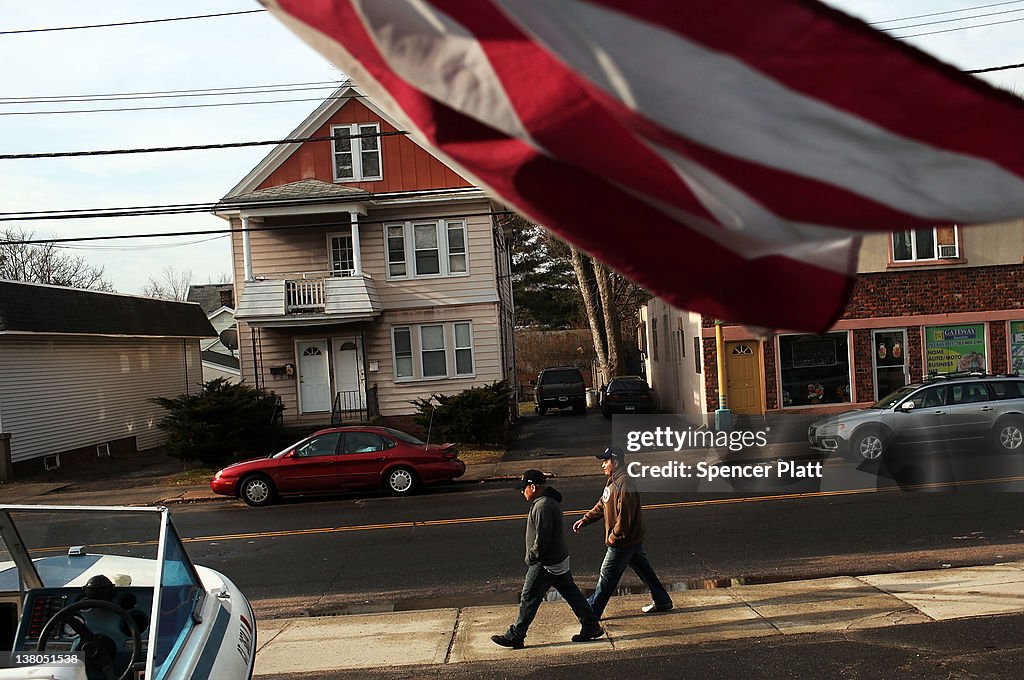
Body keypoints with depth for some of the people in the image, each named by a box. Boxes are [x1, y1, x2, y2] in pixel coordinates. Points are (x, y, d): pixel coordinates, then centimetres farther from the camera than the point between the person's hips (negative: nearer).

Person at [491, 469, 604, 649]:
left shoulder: (542, 506, -24)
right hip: (560, 559, 10)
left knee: (529, 600, 1)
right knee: (571, 593, 16)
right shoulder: (551, 501, 9)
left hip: (545, 564, -10)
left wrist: (530, 557, -12)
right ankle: (591, 626, 21)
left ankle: (515, 637, 11)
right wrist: (532, 556, 15)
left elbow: (541, 539, -26)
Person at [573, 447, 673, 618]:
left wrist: (614, 537, -19)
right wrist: (585, 520, 8)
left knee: (607, 576, 0)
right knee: (644, 569, 19)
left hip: (623, 542, -10)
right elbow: (602, 506, 17)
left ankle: (591, 612, 10)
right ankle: (662, 601, 30)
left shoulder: (624, 483, -25)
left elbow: (625, 515, -27)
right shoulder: (612, 481, 9)